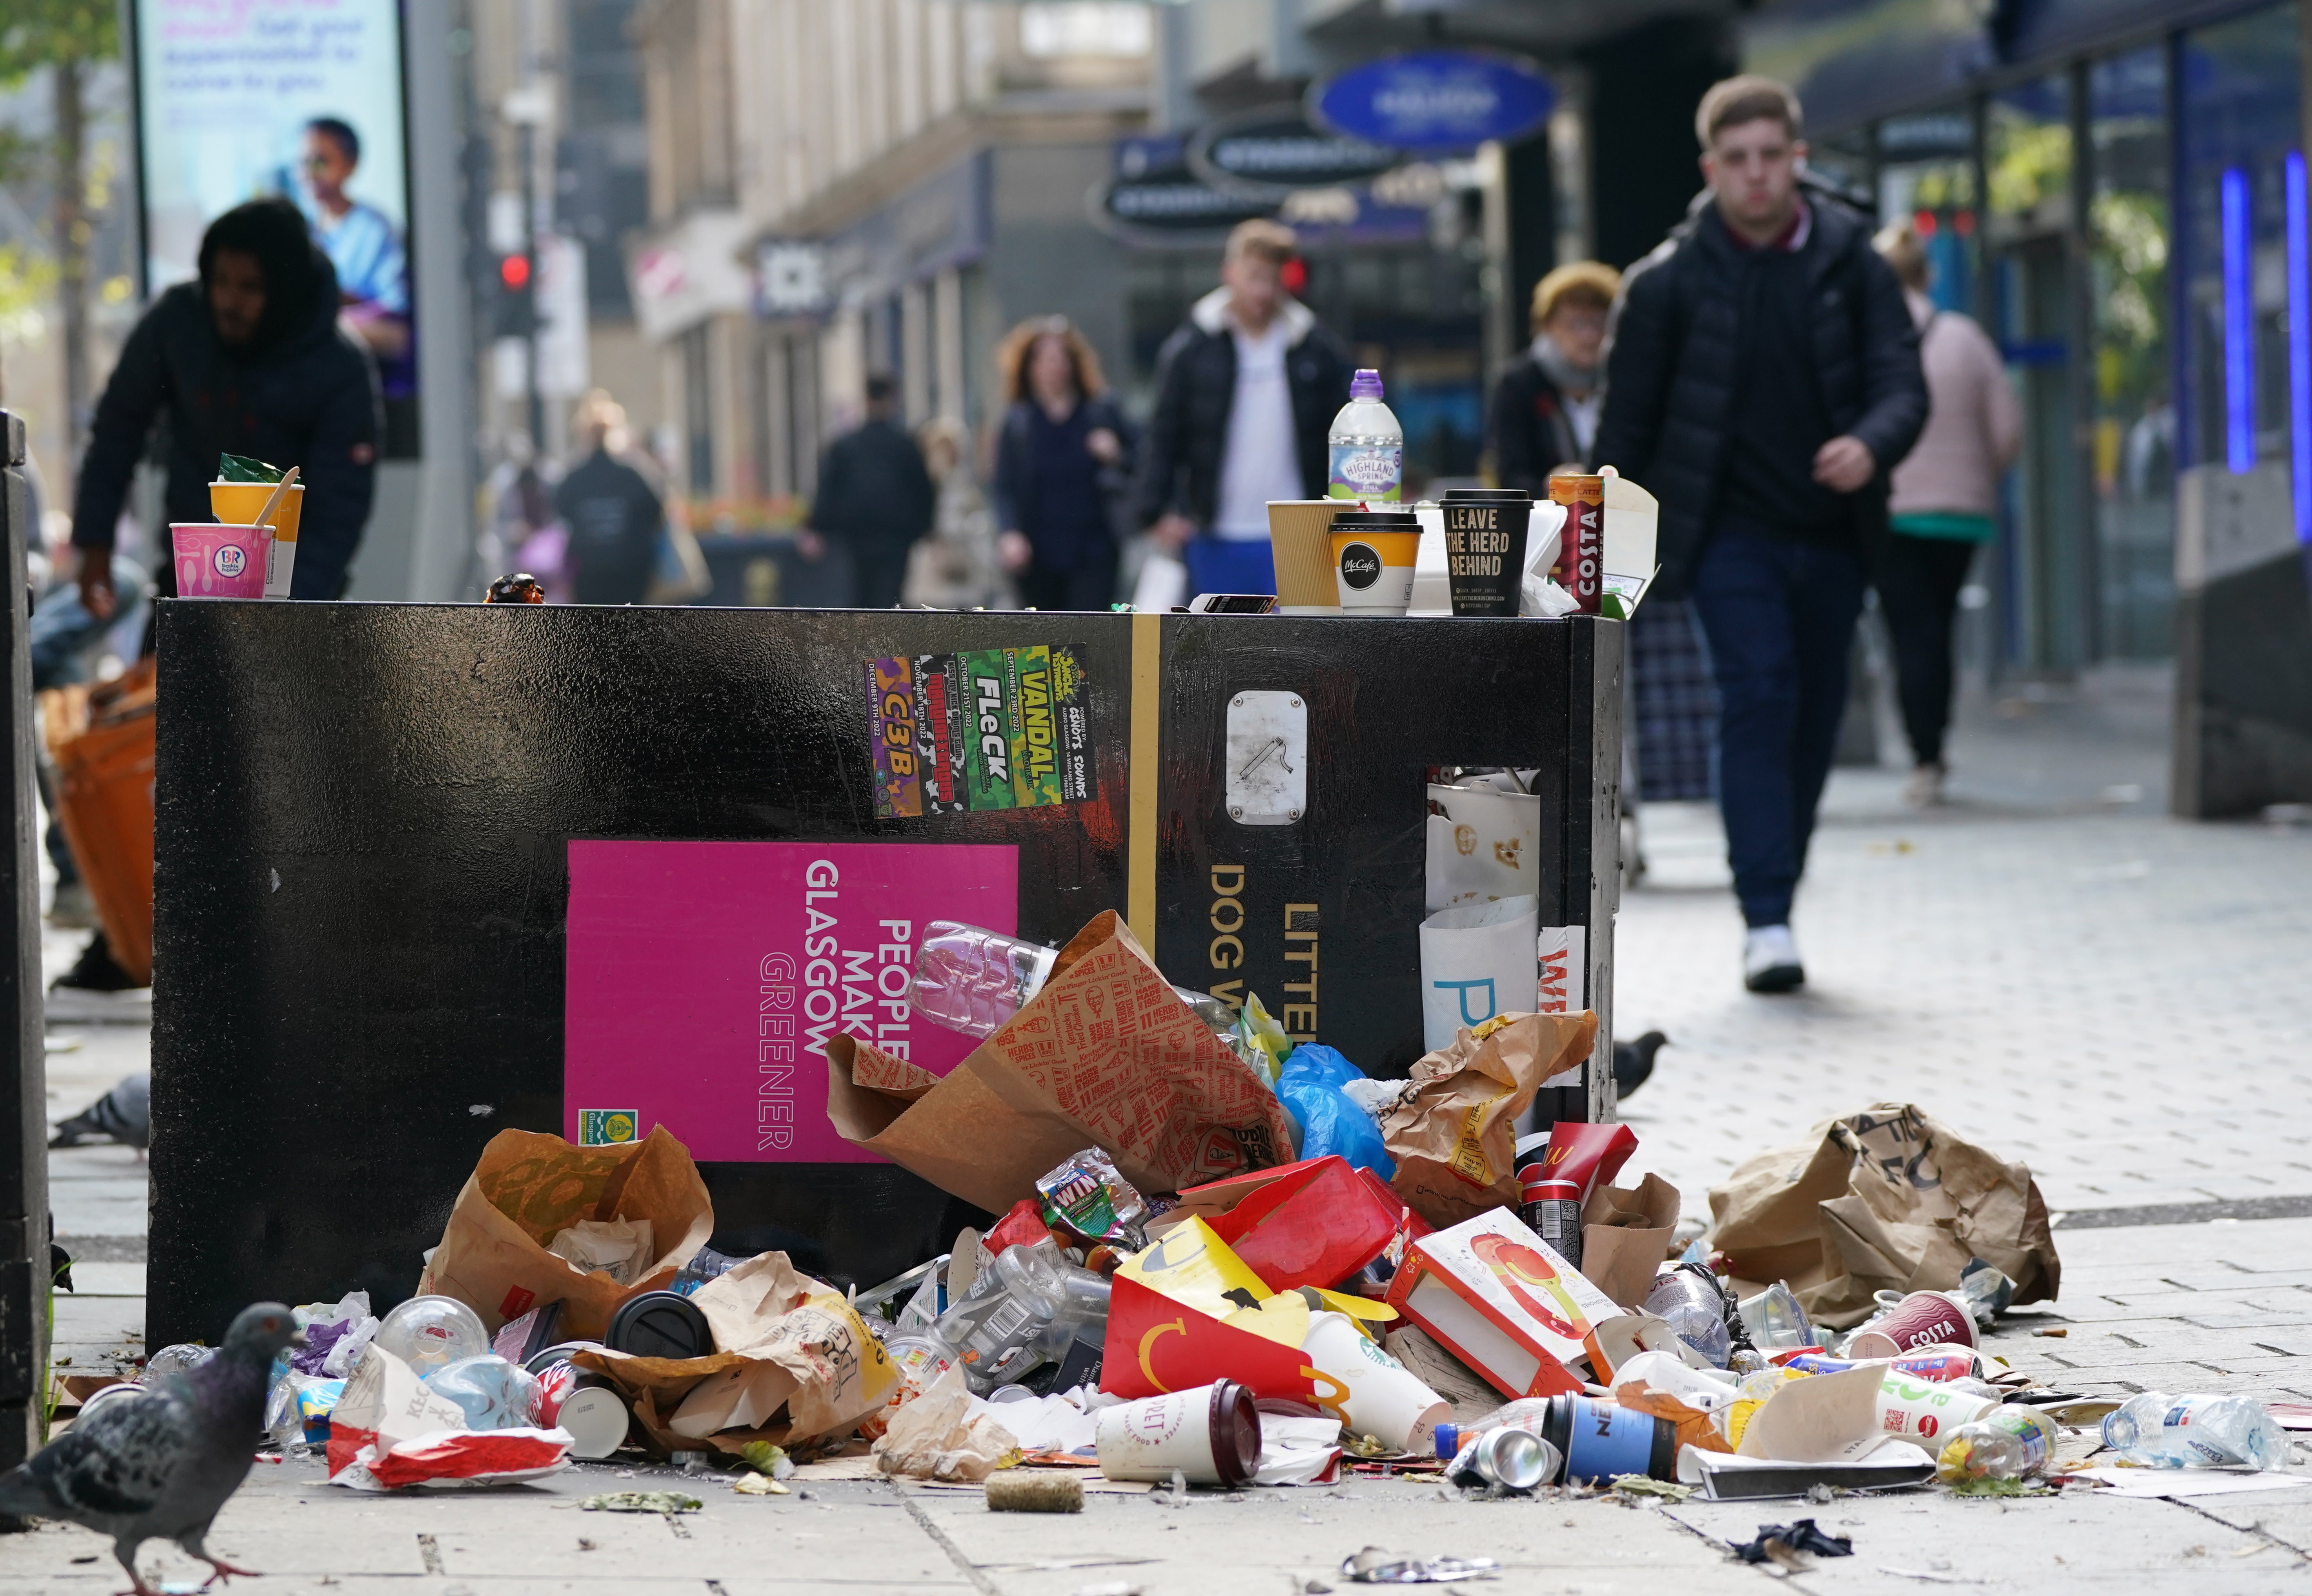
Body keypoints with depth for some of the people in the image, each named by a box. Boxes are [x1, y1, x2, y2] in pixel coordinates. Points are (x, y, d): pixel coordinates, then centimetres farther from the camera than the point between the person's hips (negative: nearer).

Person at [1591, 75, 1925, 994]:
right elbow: (1628, 421, 3)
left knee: (1815, 719, 8)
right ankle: (1766, 921, -22)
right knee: (1758, 698, -17)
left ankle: (1774, 901, 22)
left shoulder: (1850, 264, 3)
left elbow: (1902, 382, -4)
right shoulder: (1670, 281, -1)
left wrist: (1871, 445, -27)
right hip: (1732, 532, -3)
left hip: (1831, 535, 3)